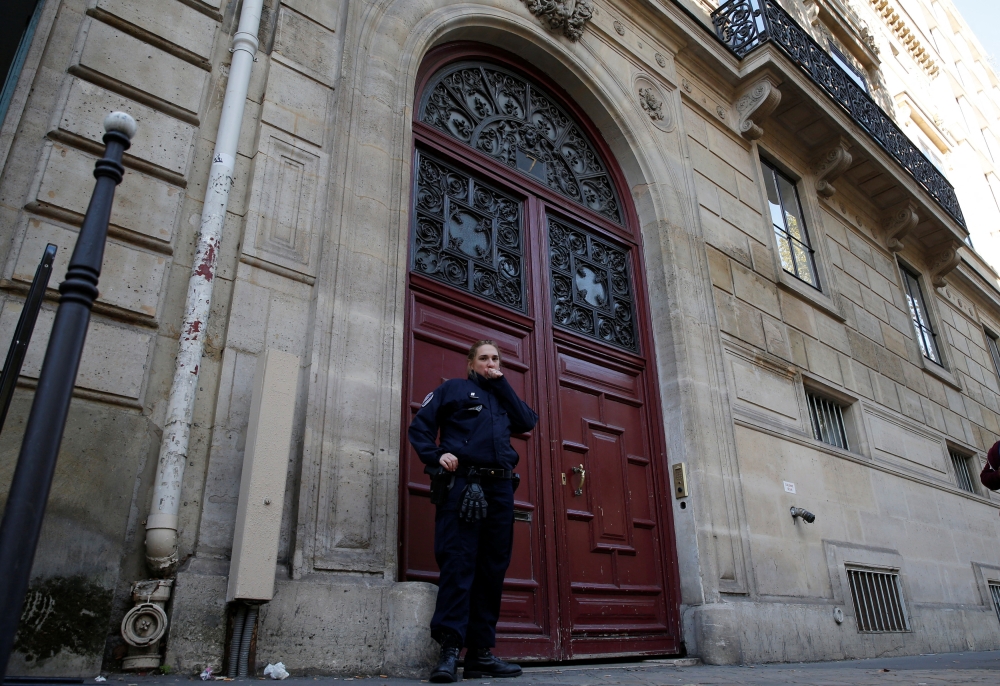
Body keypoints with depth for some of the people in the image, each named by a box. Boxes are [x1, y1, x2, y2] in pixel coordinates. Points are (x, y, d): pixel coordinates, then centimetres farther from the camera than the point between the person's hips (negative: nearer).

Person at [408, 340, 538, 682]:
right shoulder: (453, 389, 14)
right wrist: (437, 455, -12)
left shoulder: (503, 396, 26)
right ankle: (450, 651, -10)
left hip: (501, 489, 5)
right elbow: (419, 426, 6)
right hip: (463, 485, -5)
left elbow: (528, 421, 7)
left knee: (492, 569, 4)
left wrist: (501, 383, 8)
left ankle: (481, 652, 10)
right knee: (458, 564, -12)